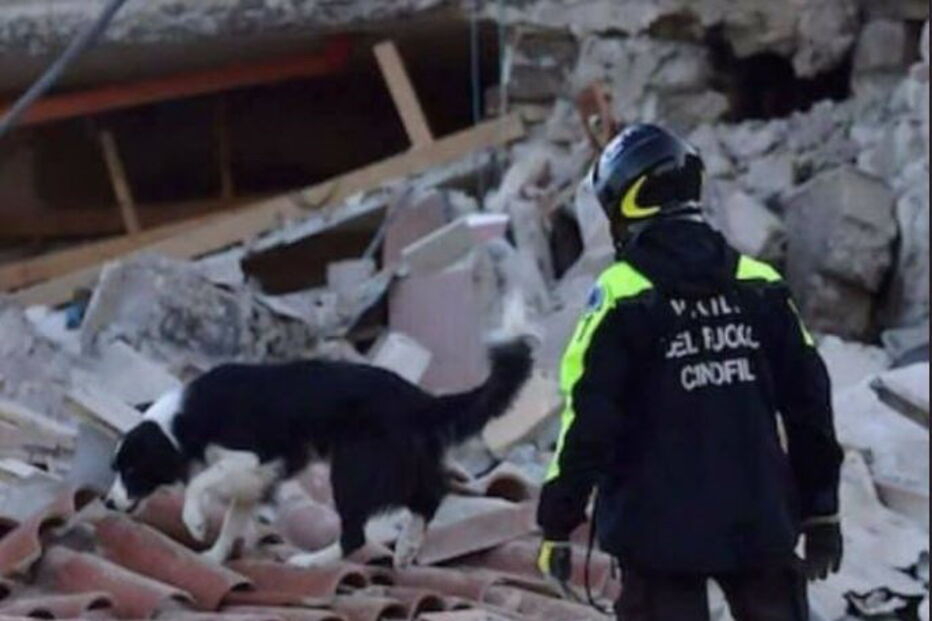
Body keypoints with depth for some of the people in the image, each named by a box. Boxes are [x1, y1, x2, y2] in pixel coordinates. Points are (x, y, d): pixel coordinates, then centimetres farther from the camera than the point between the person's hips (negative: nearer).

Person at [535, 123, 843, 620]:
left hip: (661, 530, -3)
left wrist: (557, 525, -3)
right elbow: (809, 403, 7)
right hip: (760, 523, 4)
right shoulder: (761, 288, 3)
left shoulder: (622, 296, -10)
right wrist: (821, 511, 16)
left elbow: (589, 421, -12)